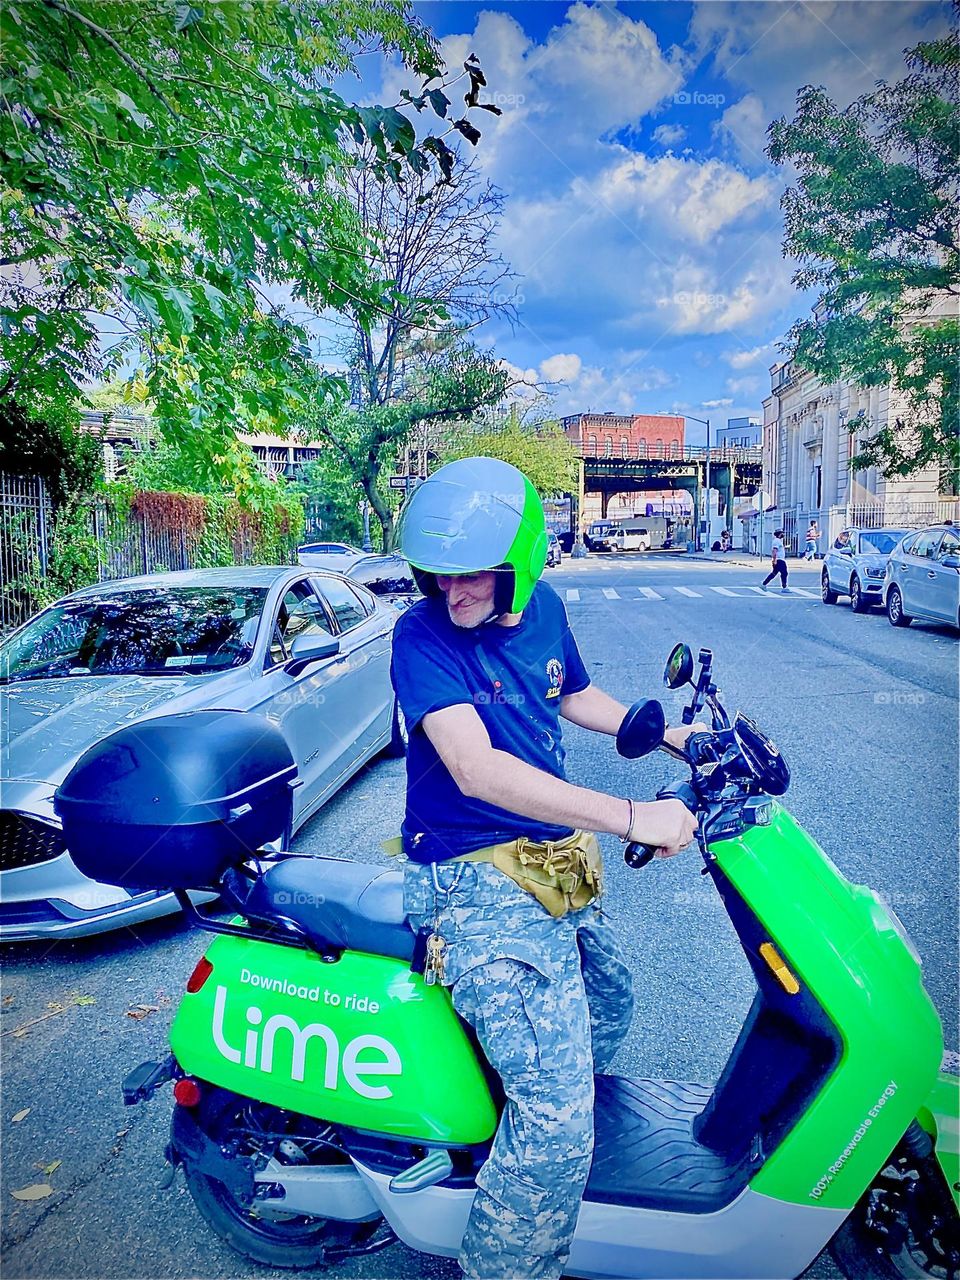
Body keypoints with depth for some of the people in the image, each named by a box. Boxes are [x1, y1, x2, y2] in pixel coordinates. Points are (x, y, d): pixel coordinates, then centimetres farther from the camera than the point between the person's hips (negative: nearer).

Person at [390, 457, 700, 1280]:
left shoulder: (542, 609, 1)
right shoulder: (422, 636, -21)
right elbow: (476, 768, -33)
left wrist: (677, 735, 9)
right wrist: (630, 817, -35)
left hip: (557, 862, 8)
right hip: (480, 880, -8)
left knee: (609, 1010, 31)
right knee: (555, 1113, -14)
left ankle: (565, 1124, 60)